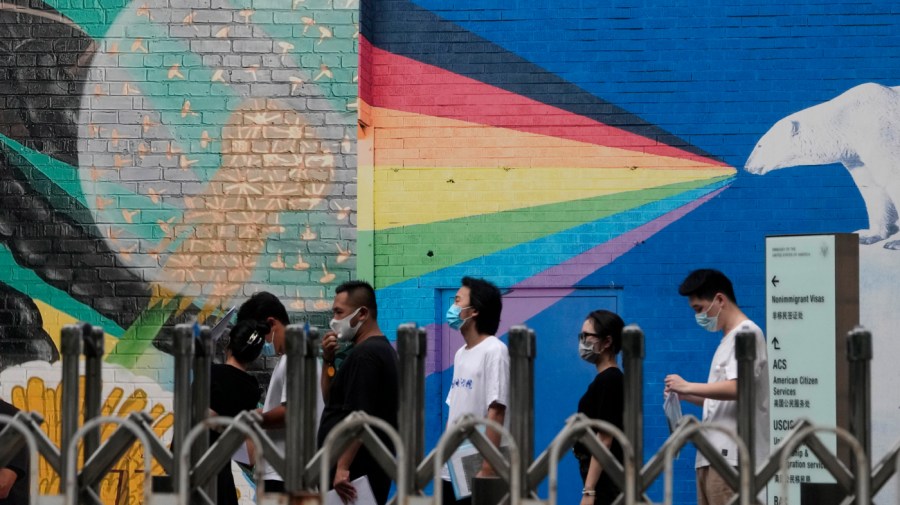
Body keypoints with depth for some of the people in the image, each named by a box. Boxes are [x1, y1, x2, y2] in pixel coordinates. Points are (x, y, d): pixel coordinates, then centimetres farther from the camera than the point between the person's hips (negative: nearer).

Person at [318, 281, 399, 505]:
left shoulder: (364, 355, -14)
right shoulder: (380, 349, 19)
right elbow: (331, 399, 25)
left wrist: (343, 468, -27)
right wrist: (329, 361, 10)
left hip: (353, 474, -10)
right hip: (368, 470, 10)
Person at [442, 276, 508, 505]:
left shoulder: (494, 351, -11)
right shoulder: (461, 354, 15)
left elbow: (496, 413, -17)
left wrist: (488, 468, -21)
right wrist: (444, 458, 14)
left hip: (477, 472, -9)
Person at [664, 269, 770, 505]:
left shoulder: (746, 333, -6)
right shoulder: (729, 338, 22)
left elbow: (737, 388, -20)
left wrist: (688, 386, -11)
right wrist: (685, 395, 11)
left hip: (733, 457, -10)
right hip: (714, 454, 10)